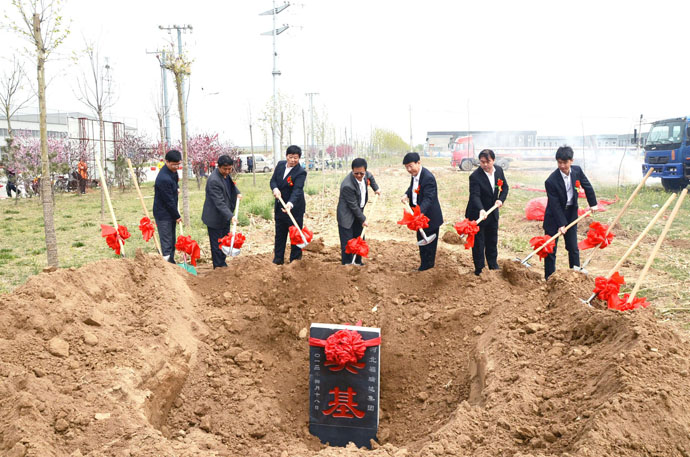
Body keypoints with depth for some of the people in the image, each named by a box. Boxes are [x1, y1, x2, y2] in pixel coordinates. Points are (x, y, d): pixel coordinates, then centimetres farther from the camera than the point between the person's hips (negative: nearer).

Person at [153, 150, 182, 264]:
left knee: (172, 241, 18)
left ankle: (171, 263, 28)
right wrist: (177, 216, -11)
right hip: (163, 214, -9)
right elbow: (169, 201, -20)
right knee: (166, 243, -6)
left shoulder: (173, 170, 2)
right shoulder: (164, 179, -27)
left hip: (170, 213, 9)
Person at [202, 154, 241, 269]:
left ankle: (223, 264, 32)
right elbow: (219, 203, -31)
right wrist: (231, 216, -38)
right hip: (215, 218, -9)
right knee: (217, 244, 1)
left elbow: (231, 184, 23)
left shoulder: (226, 174, 0)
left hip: (225, 217, 9)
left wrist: (238, 192, 3)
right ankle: (218, 267, 12)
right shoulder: (213, 181, -28)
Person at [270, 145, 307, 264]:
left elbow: (297, 190, -30)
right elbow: (273, 180, 3)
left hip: (295, 208, -6)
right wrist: (275, 189, -20)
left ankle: (295, 260, 14)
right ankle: (278, 259, 28)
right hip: (279, 206, 6)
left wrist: (290, 204, -46)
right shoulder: (280, 165, 1)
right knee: (279, 234, 16)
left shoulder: (301, 172, -19)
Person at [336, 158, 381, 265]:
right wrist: (363, 219, -14)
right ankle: (347, 264, 2)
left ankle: (358, 262, 29)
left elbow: (370, 176, 20)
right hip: (347, 216, -8)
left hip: (358, 212, 8)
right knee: (347, 243, -6)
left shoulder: (365, 174, -10)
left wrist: (376, 188, 14)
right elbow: (353, 206, -22)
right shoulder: (347, 185, -31)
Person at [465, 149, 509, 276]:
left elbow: (504, 186, 9)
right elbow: (475, 196, -32)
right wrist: (481, 210, -49)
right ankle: (479, 270, 16)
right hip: (477, 214, -6)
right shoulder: (475, 176, -23)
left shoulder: (499, 170, -3)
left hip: (492, 212, 6)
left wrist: (501, 199, -9)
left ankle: (493, 266, 37)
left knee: (492, 241, 20)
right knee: (478, 243, 3)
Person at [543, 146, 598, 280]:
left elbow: (587, 186, 10)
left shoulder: (577, 170, -8)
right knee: (550, 249, -2)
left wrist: (593, 203, 15)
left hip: (571, 213, 5)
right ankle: (549, 279, 6)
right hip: (554, 216, -5)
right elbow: (555, 205, -22)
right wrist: (561, 224, -23)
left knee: (573, 248, 13)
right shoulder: (551, 181, -24)